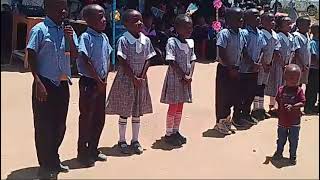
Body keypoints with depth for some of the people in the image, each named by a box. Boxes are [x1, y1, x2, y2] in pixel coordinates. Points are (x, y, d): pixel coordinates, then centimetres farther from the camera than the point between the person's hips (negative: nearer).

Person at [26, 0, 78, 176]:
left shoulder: (68, 30, 9)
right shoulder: (39, 30, -8)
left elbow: (74, 55, 6)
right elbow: (31, 57, -10)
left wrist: (70, 38, -10)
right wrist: (38, 82, -17)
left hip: (62, 83, 6)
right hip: (45, 84, -6)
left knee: (60, 124, 14)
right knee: (44, 125, 1)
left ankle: (54, 160, 30)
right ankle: (45, 165, 13)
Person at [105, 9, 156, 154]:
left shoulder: (146, 40, 1)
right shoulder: (123, 40, -13)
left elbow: (147, 60, 1)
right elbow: (123, 62, -14)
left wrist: (142, 77, -11)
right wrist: (134, 78, -16)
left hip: (140, 79, 4)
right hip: (126, 79, -4)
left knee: (138, 111, 12)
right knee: (124, 111, 4)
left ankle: (135, 140, 24)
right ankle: (122, 141, 18)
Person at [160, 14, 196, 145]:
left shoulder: (190, 43, 6)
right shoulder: (172, 42, -15)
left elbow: (192, 60, 7)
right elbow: (172, 62, -19)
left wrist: (190, 75, -7)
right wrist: (184, 76, -18)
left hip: (185, 79, 7)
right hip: (174, 78, -6)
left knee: (180, 107, 14)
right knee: (173, 106, 1)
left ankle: (176, 131, 26)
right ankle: (169, 134, 12)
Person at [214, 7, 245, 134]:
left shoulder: (241, 33, 3)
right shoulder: (224, 34, -18)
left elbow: (243, 51, 12)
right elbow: (222, 55, -19)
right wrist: (230, 69, -17)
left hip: (236, 69, 7)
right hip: (224, 70, -7)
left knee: (234, 96, 13)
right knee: (223, 97, 1)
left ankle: (226, 121, 27)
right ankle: (220, 123, 14)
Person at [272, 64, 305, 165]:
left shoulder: (299, 91, -10)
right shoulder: (281, 90, -3)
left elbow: (302, 103, -16)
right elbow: (277, 101, 6)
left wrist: (292, 106, -27)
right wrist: (275, 108, -8)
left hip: (294, 122, -2)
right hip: (282, 120, 2)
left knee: (294, 140, 8)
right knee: (281, 139, 17)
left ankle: (293, 156, 24)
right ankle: (279, 153, 36)